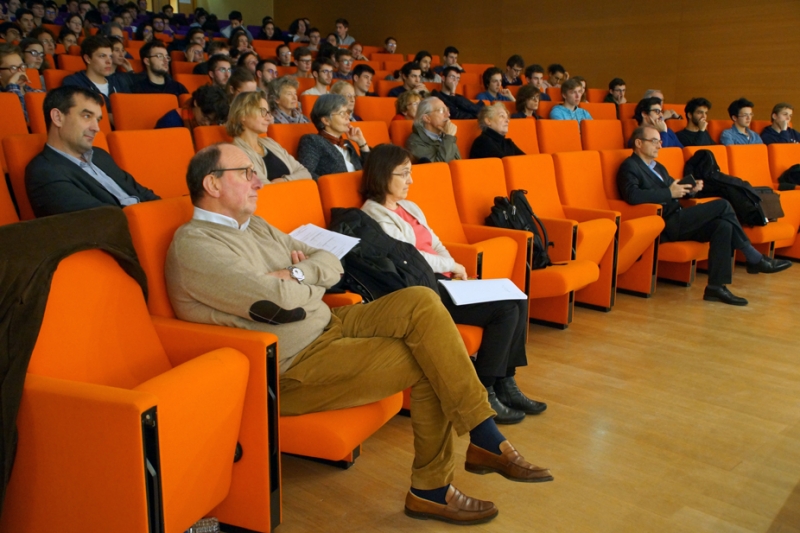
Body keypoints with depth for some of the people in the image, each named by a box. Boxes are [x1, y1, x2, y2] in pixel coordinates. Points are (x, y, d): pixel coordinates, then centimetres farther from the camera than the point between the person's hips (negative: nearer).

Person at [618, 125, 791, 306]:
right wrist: (669, 193, -20)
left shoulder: (658, 167, 25)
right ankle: (755, 259, -4)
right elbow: (632, 195, -24)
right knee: (722, 205, -14)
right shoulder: (629, 167, -5)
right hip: (664, 225, -9)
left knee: (723, 226, -15)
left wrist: (690, 188, 1)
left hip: (677, 221, 9)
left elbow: (674, 189, 26)